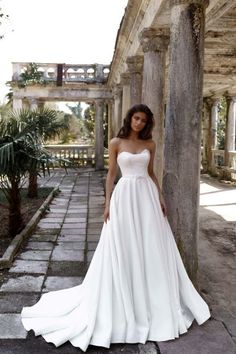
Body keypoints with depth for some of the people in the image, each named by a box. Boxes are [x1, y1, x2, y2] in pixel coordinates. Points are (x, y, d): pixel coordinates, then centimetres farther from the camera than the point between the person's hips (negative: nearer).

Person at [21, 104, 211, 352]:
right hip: (125, 197, -3)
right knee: (123, 248, 0)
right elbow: (111, 174, 0)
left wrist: (161, 198, 6)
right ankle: (124, 301, 16)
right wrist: (108, 204, -7)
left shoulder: (150, 144, 9)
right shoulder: (116, 143, 0)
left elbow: (151, 173, 14)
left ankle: (154, 300, 26)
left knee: (152, 247, 8)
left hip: (147, 196, 4)